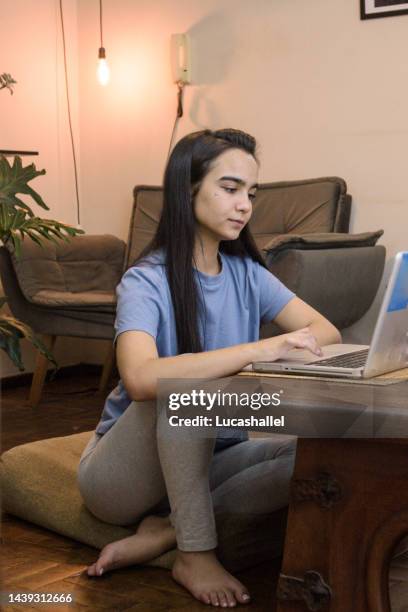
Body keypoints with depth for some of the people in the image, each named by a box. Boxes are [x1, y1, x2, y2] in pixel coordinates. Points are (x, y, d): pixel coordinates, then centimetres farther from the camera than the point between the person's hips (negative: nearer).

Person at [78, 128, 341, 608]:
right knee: (188, 382, -35)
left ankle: (160, 532, -15)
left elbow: (325, 331, -5)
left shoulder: (246, 273, 0)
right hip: (122, 473, -5)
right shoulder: (147, 281, -19)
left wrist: (294, 346, -28)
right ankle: (196, 555, -20)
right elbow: (141, 379, -38)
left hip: (203, 457, 6)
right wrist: (259, 349, -40)